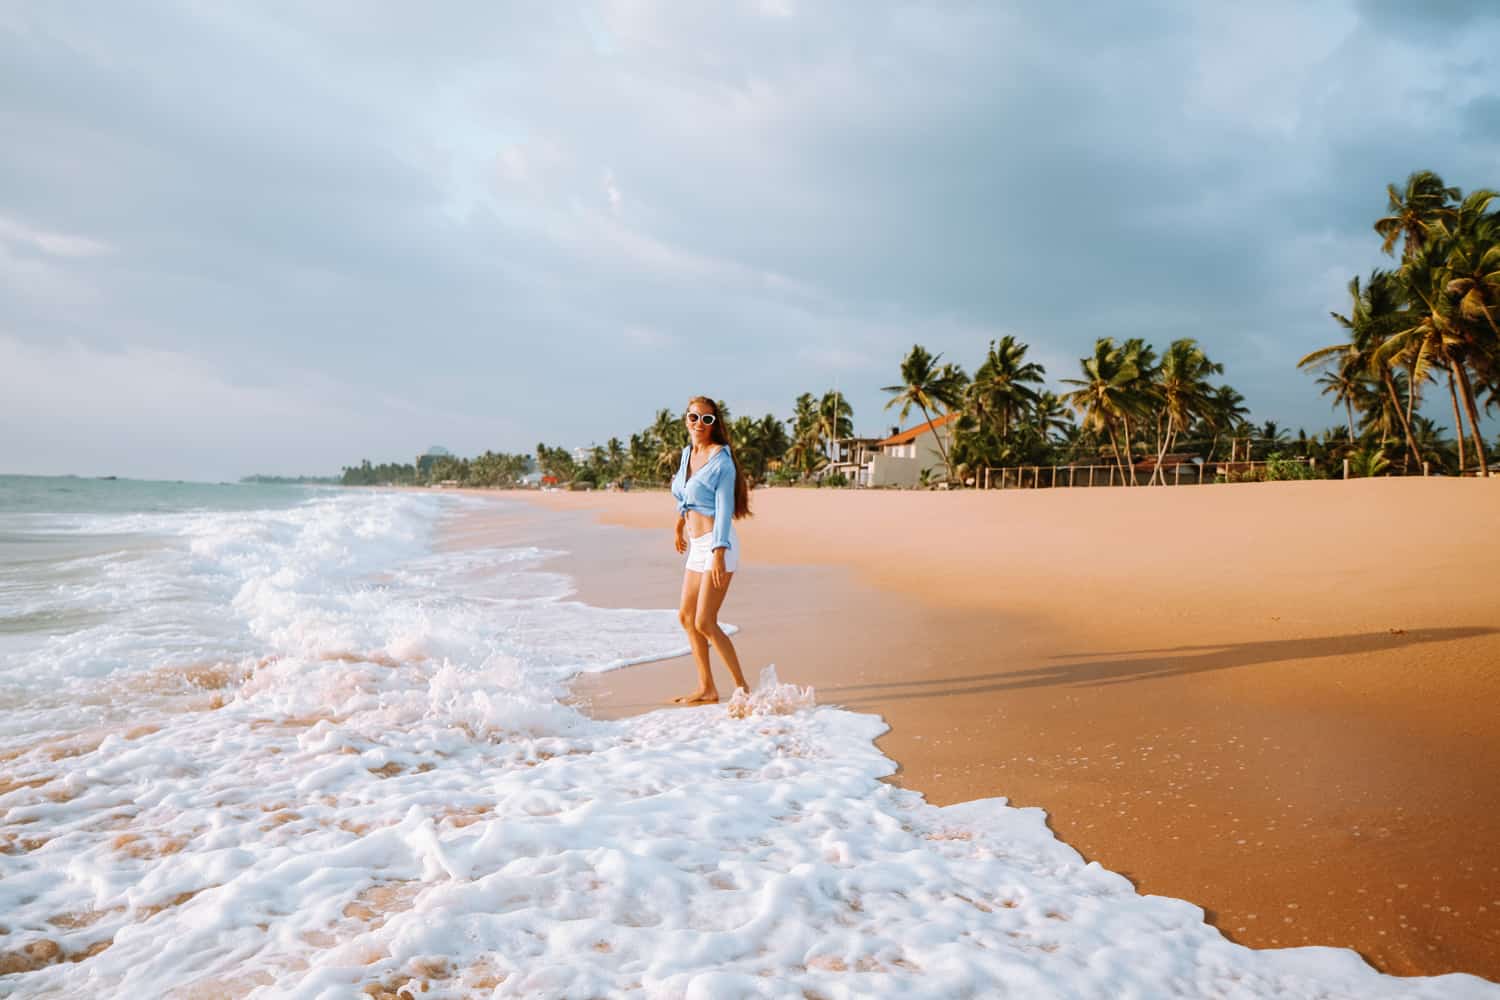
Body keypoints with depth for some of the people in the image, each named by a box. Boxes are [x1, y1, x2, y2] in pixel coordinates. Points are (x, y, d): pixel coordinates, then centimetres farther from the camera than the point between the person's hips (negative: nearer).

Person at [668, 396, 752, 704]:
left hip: (717, 545, -9)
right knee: (686, 617, 10)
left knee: (705, 623, -10)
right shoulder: (687, 453, 11)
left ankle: (742, 687, 0)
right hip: (696, 546, 9)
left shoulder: (721, 458, -12)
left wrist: (719, 552, -24)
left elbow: (724, 508, -17)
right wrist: (679, 524, 39)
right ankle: (706, 688, 19)